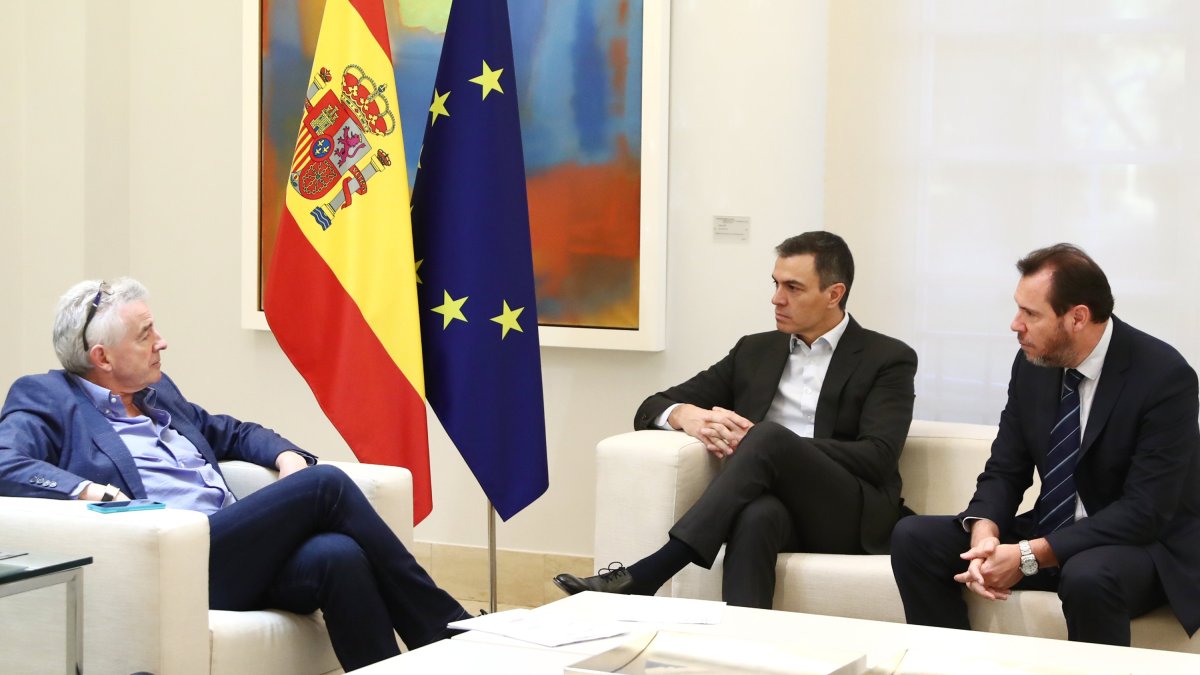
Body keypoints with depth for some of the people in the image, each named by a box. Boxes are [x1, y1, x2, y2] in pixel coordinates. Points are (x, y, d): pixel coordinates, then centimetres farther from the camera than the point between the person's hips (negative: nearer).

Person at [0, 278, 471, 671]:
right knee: (326, 484, -20)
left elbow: (231, 432, 36)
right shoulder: (45, 398, 6)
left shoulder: (159, 392, 27)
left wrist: (285, 456, 14)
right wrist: (86, 489, -24)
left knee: (338, 555, -28)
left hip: (234, 552, 7)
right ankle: (448, 632, -12)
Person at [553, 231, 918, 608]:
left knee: (768, 439, -33)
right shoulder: (755, 351, 20)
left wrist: (763, 443, -17)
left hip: (850, 516, -3)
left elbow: (877, 458, -9)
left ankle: (645, 576, -39)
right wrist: (685, 414, -11)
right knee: (756, 515, -38)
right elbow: (653, 408, 17)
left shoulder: (887, 360, 6)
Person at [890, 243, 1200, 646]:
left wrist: (1029, 555, -28)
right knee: (914, 537, -9)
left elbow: (1144, 510, -24)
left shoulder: (1164, 377, -20)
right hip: (1050, 534, 6)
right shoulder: (1032, 364, -2)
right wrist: (985, 532, -19)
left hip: (1145, 546, -6)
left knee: (1088, 575, -39)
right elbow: (1004, 471, 4)